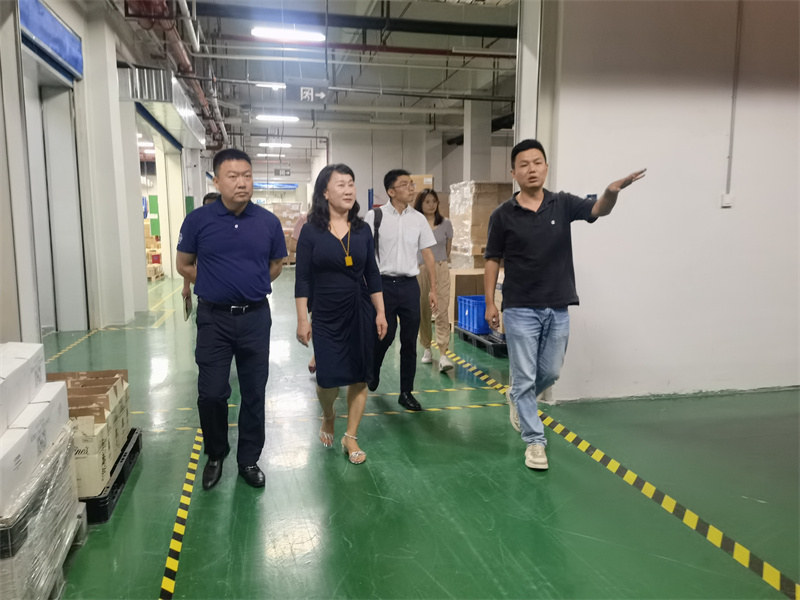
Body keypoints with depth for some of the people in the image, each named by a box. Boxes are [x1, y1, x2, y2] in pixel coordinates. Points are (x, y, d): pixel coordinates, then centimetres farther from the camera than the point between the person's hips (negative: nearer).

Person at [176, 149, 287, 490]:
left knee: (254, 393, 10)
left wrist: (253, 286, 6)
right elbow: (185, 266, 7)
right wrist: (216, 285, 5)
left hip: (256, 317, 1)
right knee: (211, 394, 3)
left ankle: (249, 460, 27)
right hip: (214, 318, -1)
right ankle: (215, 455, 28)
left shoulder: (268, 222, -2)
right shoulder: (198, 220, -5)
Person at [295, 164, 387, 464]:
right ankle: (328, 416, 33)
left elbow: (372, 275, 7)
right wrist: (302, 320, -8)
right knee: (328, 377, -1)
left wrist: (380, 313, 4)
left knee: (359, 377, 5)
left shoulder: (362, 231, 3)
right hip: (327, 316, -2)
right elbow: (302, 280, -5)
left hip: (361, 314, 3)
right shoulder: (311, 232, -5)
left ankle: (351, 438, 21)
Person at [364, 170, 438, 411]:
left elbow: (428, 255, 8)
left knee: (409, 341, 6)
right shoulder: (375, 217, -4)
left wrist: (433, 289, 5)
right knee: (384, 336, 5)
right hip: (383, 284, -3)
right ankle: (372, 371, 38)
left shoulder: (418, 219, 5)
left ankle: (406, 392, 21)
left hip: (410, 285, 3)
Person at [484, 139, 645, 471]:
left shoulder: (563, 204, 0)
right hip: (520, 309, -3)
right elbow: (493, 260, 0)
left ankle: (517, 397, 46)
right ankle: (535, 441, 18)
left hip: (557, 308, 3)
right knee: (525, 378, 3)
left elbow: (599, 209, -17)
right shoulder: (503, 215, -5)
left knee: (551, 373, 16)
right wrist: (490, 303, -4)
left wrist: (612, 191, -40)